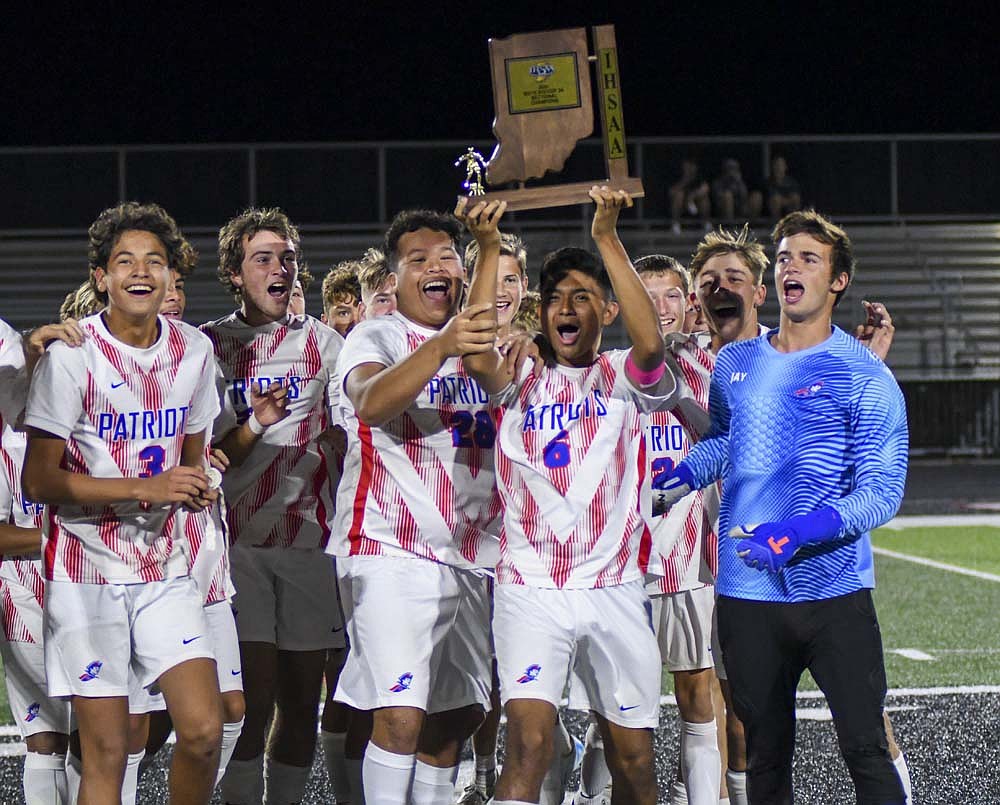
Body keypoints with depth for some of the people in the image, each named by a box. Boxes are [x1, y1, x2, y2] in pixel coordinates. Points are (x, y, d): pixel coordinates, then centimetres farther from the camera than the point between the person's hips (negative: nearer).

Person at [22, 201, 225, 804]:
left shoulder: (194, 349, 5)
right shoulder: (73, 355, -10)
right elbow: (39, 481, -11)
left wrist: (197, 485, -3)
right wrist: (144, 488, -18)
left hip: (167, 567, 4)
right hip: (89, 573, -4)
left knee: (204, 731, -10)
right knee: (107, 752, -5)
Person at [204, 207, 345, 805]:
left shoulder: (324, 342, 10)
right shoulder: (207, 345, 6)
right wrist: (253, 427, -14)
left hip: (311, 537, 2)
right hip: (239, 539, -2)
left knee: (302, 699, 4)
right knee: (254, 697, -12)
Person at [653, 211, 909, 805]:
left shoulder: (863, 374, -4)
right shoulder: (734, 365, 11)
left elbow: (883, 489, -9)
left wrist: (802, 531, -22)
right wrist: (676, 480, 13)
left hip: (834, 595, -4)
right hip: (746, 595, 4)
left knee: (867, 751, -8)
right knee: (766, 756, 9)